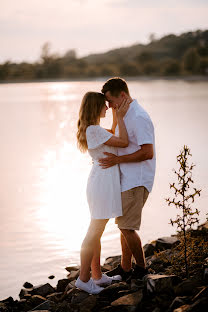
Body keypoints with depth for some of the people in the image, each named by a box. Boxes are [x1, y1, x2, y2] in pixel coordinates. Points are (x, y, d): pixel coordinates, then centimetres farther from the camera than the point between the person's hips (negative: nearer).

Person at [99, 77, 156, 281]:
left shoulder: (139, 117, -18)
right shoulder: (126, 115, 14)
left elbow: (148, 152, -25)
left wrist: (117, 159, -23)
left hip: (136, 181, -10)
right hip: (126, 179, 10)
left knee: (127, 227, -6)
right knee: (124, 225, 14)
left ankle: (141, 267, 11)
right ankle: (125, 268, 24)